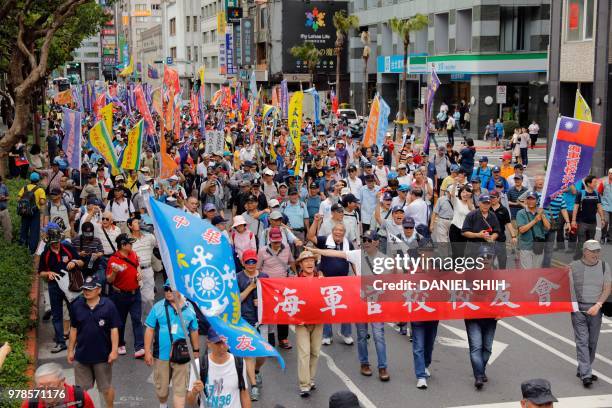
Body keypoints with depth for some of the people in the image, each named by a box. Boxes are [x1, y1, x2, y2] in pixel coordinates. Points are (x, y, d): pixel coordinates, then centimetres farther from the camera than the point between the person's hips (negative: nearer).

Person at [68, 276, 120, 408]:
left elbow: (114, 329, -9)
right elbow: (73, 329, 5)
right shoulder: (76, 306, -4)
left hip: (103, 355, -2)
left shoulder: (108, 306, -12)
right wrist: (70, 350, 7)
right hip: (82, 354, 3)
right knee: (80, 388, 13)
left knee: (106, 387, 12)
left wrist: (114, 350, -14)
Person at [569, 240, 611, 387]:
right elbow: (568, 287, 2)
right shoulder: (573, 266, 1)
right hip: (578, 308, -3)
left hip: (596, 309, 3)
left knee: (592, 342, 8)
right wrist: (571, 305, -13)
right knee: (582, 341, -9)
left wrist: (597, 305, -10)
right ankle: (586, 375, -12)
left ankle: (582, 370, 22)